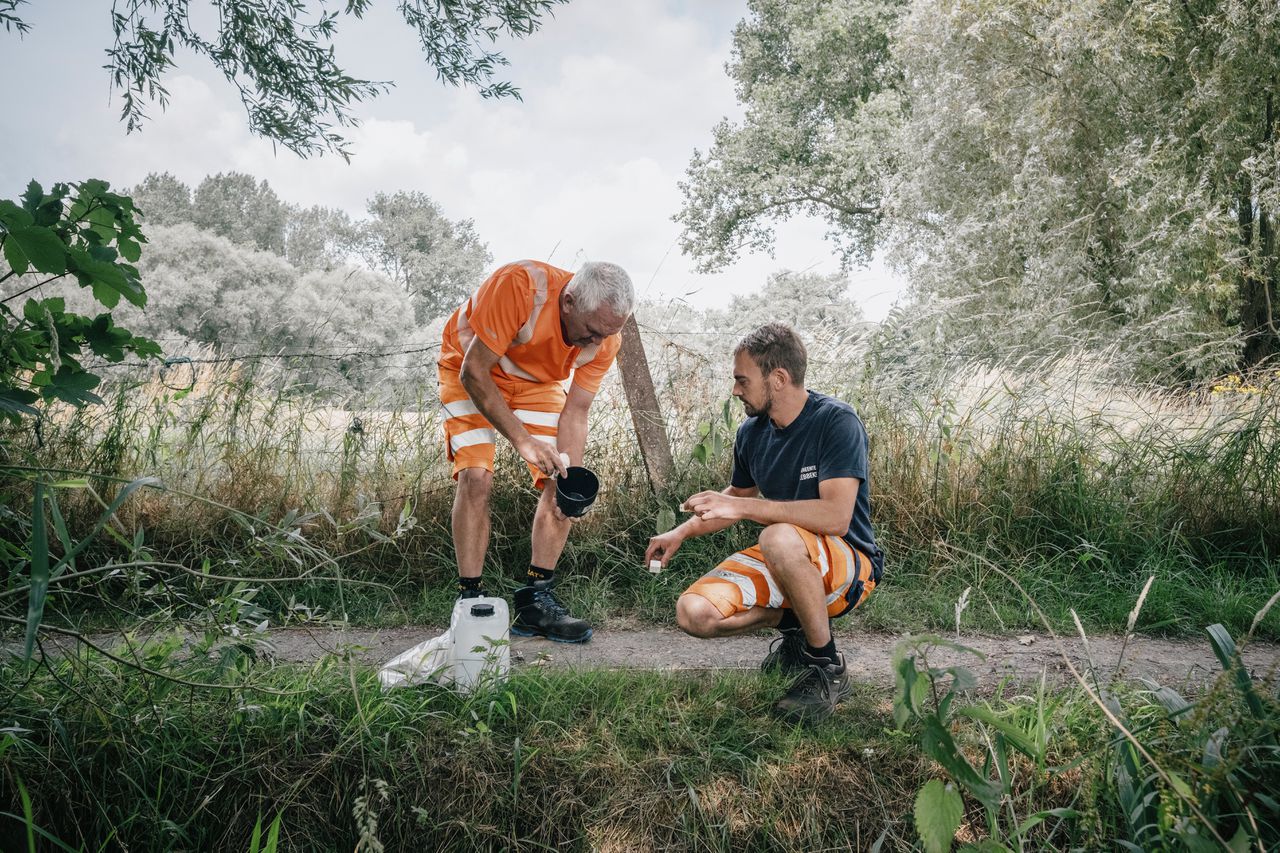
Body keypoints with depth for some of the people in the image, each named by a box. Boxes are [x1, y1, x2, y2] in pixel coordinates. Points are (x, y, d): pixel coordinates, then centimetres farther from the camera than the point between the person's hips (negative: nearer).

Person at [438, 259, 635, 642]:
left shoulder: (606, 338, -22)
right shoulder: (519, 284, -38)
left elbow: (575, 413, -15)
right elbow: (475, 371, -32)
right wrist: (522, 439, -39)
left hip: (537, 381, 4)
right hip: (471, 370, -4)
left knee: (562, 482, -9)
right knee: (476, 475, -20)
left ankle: (536, 598, -1)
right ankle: (469, 597, -9)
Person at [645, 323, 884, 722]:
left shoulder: (837, 422, -19)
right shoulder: (751, 433, 3)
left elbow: (836, 516, -30)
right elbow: (739, 494, 22)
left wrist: (742, 507, -31)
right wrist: (681, 532, 10)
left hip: (849, 563, -6)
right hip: (783, 560, 7)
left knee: (780, 537, -40)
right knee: (693, 613, -16)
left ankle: (828, 667, -17)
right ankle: (794, 623, 10)